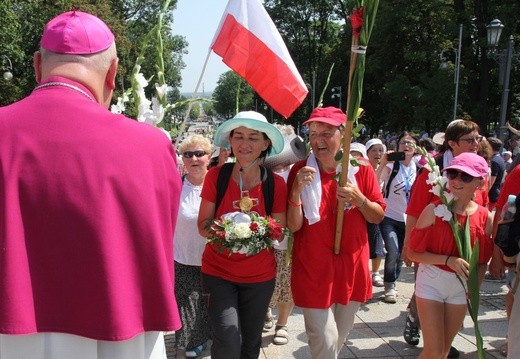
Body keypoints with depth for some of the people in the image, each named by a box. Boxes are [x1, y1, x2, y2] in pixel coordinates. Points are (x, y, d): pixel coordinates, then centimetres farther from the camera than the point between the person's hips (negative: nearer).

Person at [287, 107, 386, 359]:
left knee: (340, 336, 20)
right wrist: (297, 190, -26)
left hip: (351, 265, 3)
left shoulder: (361, 169, -4)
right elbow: (293, 226, -11)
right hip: (314, 267, -3)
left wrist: (358, 199, -17)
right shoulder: (301, 171, -8)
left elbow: (378, 217, 2)